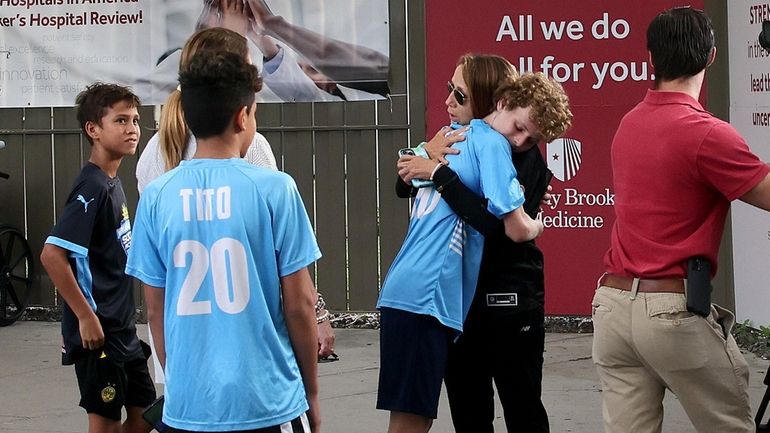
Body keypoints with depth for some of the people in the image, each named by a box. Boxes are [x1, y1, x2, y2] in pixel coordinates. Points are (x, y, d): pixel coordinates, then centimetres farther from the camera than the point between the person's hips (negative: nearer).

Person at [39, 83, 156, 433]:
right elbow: (52, 255, -25)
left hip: (122, 327, 9)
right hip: (98, 330, -9)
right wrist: (86, 317, -22)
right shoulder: (92, 189, -18)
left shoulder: (112, 184, 10)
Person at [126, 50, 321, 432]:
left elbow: (155, 310, 6)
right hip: (268, 401, -3)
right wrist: (311, 392, 6)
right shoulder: (274, 188, -8)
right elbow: (298, 304, -5)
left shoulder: (157, 196, 0)